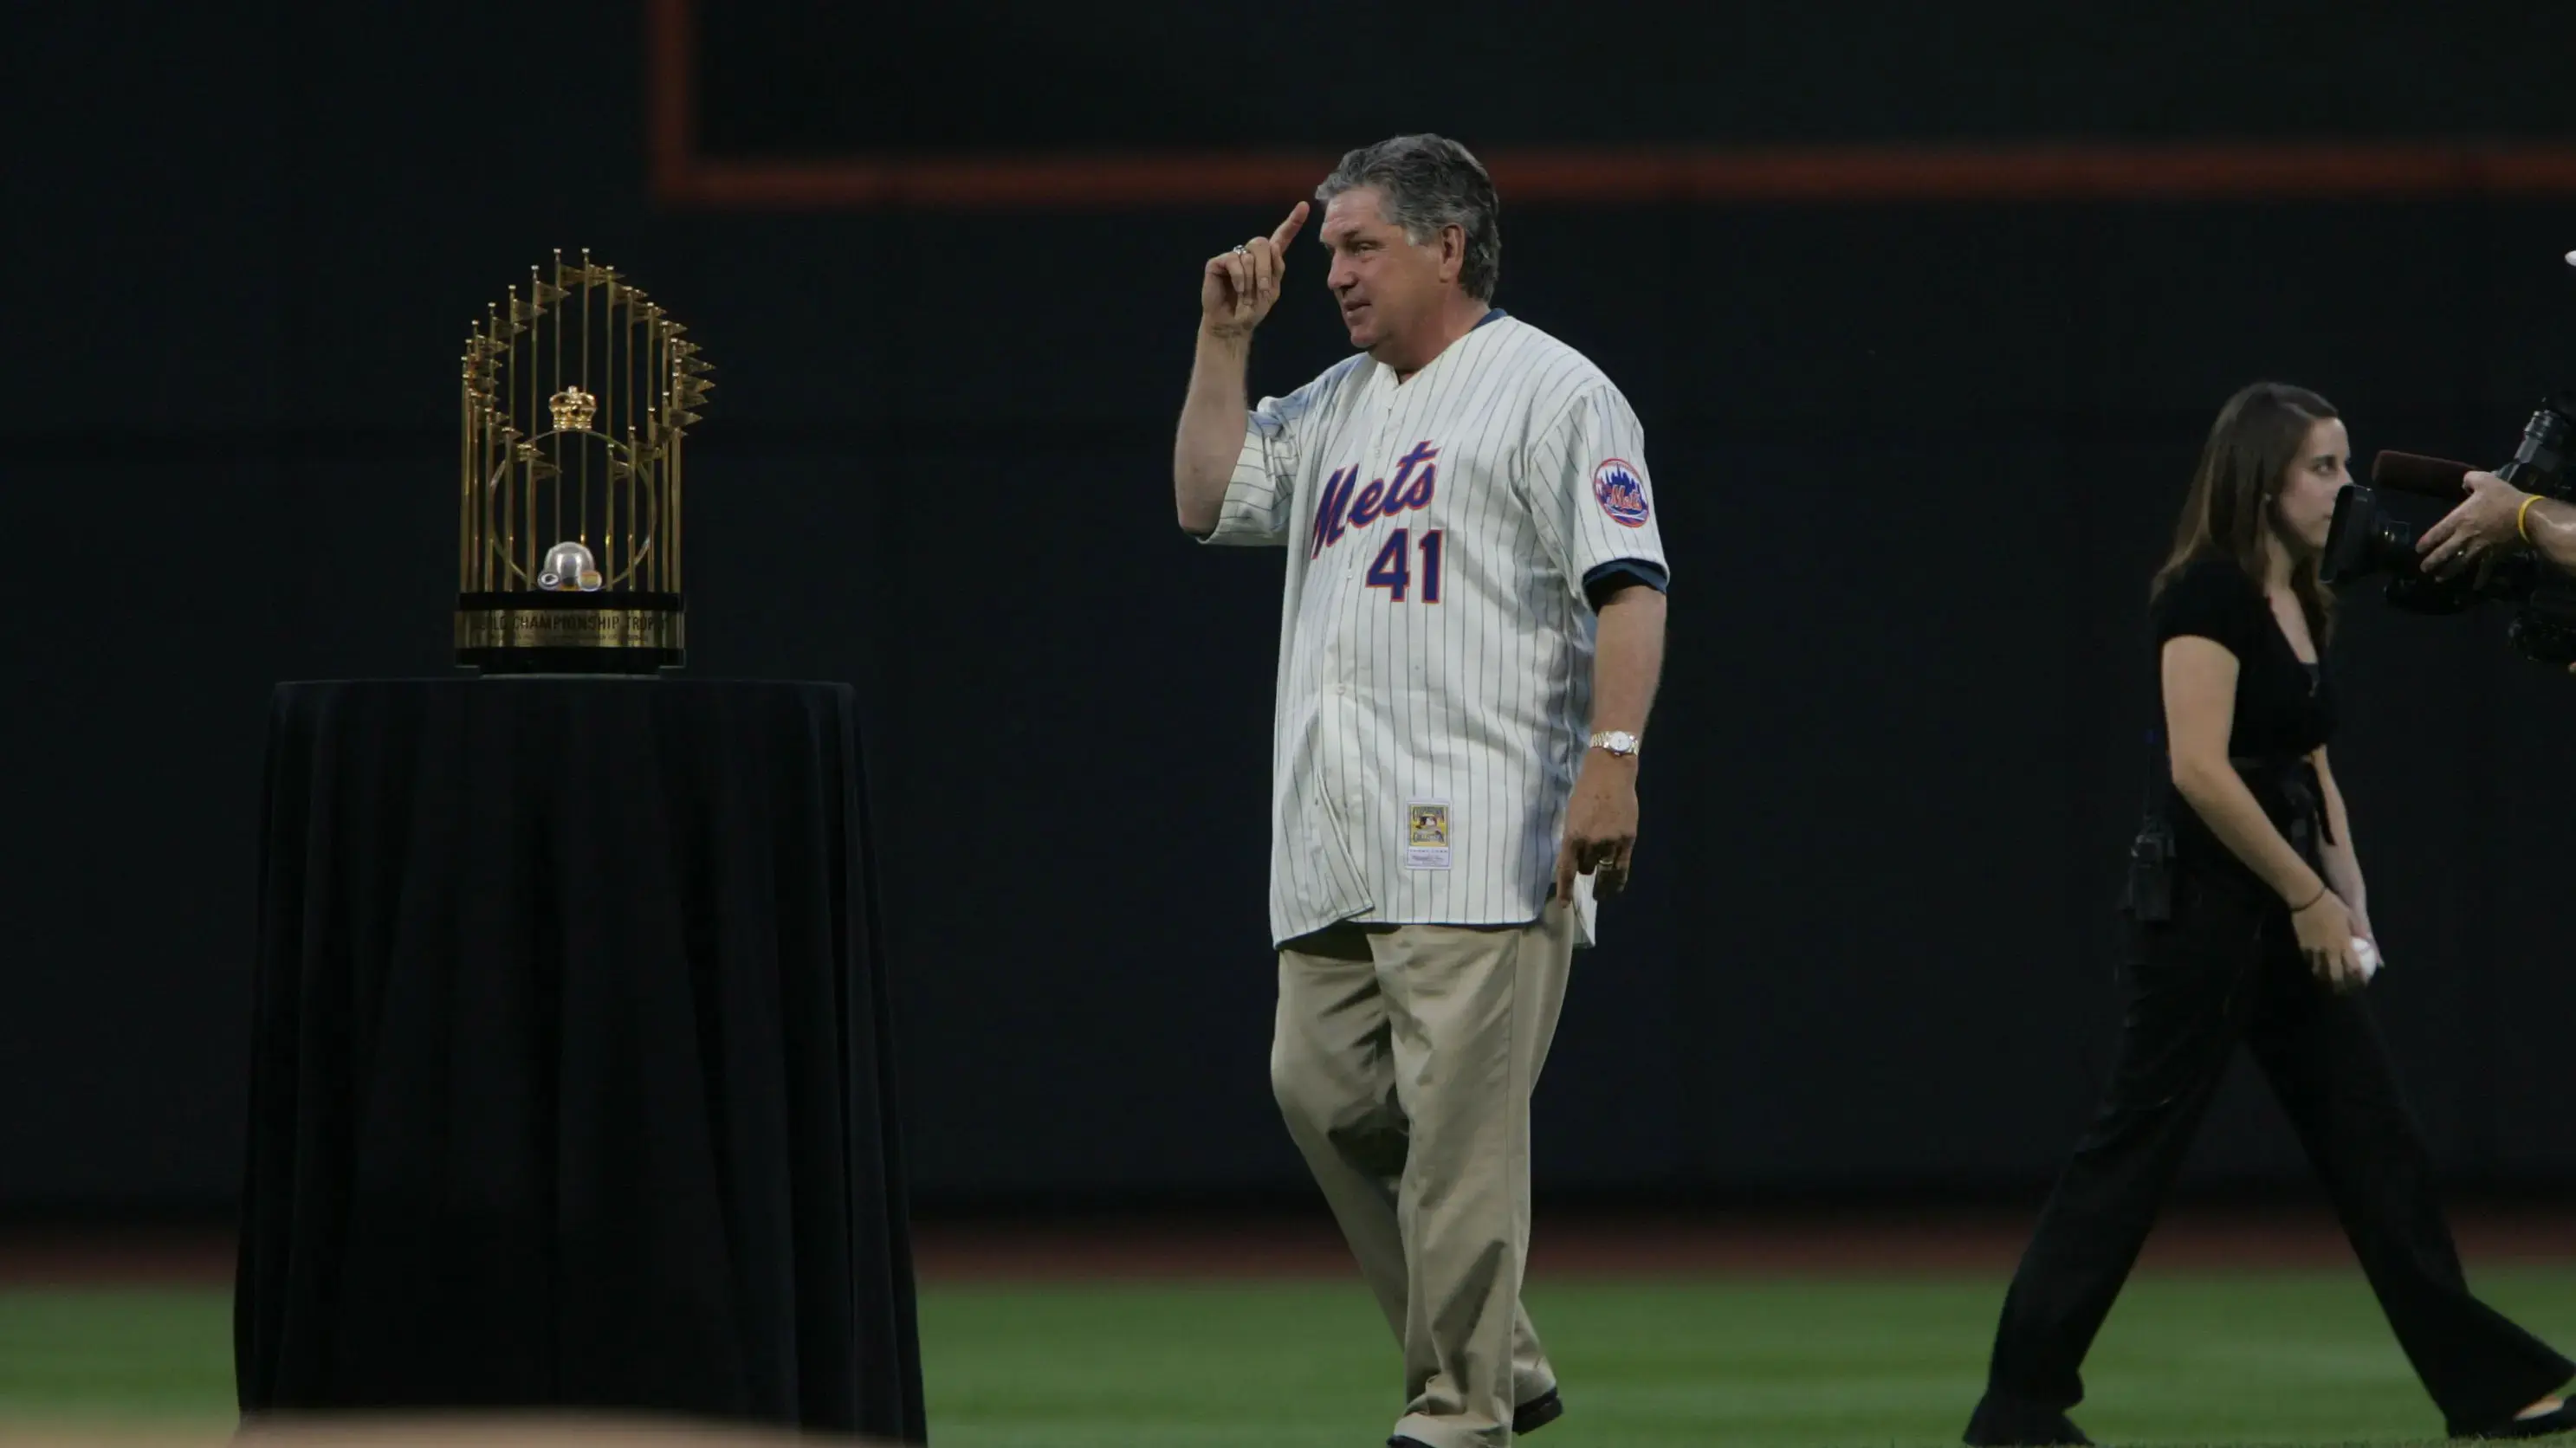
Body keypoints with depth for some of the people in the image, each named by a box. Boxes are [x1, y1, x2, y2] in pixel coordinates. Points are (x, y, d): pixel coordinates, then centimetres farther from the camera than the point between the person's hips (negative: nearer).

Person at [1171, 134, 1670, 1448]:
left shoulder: (1549, 391, -3)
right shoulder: (1336, 405, 23)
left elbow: (1628, 586, -10)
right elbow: (1209, 500, 24)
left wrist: (1611, 759, -22)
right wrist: (1225, 341, 16)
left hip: (1479, 837, -8)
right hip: (1335, 848, 8)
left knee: (1459, 1125, -11)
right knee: (1322, 1093, 3)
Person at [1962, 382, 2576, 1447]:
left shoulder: (2302, 604, 14)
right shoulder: (2207, 593, -14)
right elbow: (2200, 768, -22)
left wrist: (2348, 899, 8)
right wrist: (2309, 896, -17)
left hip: (2285, 911, 9)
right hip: (2202, 904, -9)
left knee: (2374, 1143, 8)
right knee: (2134, 1147, -6)